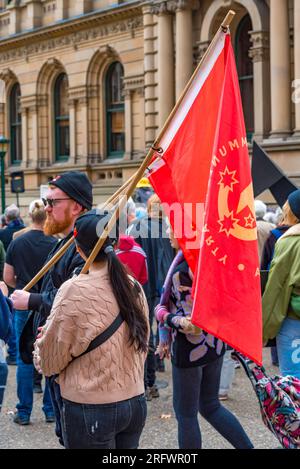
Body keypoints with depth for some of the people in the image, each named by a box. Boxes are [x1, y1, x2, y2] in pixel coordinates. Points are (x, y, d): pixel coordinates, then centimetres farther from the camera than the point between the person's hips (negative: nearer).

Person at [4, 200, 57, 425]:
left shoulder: (17, 243, -2)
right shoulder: (54, 244, -8)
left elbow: (8, 279, 1)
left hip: (24, 307, 1)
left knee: (24, 360, 7)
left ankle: (24, 412, 10)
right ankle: (51, 410, 13)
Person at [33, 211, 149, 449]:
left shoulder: (74, 291, -16)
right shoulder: (134, 287, 1)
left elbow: (50, 360, -6)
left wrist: (40, 354, 14)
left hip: (90, 411, -5)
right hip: (135, 403, 6)